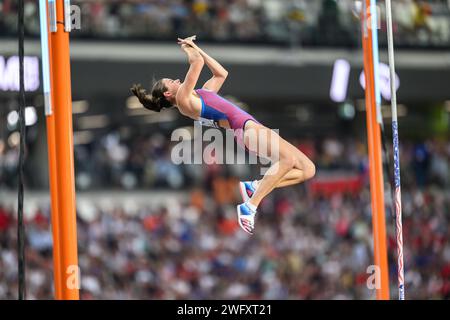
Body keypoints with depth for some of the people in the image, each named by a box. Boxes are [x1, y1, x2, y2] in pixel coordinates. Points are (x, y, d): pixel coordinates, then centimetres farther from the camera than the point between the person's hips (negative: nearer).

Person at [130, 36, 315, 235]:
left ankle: (254, 186, 0)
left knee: (307, 169, -1)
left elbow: (221, 73, 35)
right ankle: (249, 207, -30)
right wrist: (187, 49, 14)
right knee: (288, 159, -32)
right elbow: (197, 62, -7)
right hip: (247, 128, -9)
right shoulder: (183, 99, -1)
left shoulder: (201, 94, 26)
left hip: (253, 127, 9)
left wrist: (196, 49, 37)